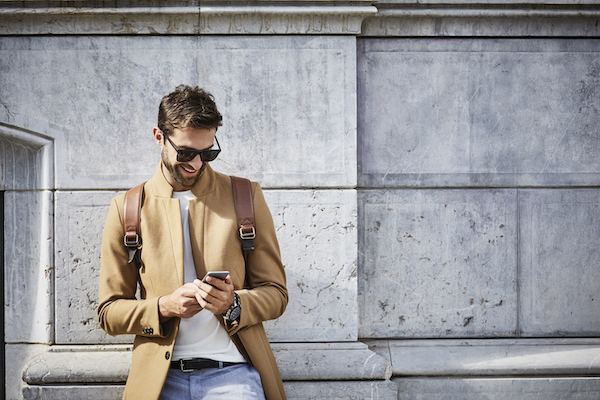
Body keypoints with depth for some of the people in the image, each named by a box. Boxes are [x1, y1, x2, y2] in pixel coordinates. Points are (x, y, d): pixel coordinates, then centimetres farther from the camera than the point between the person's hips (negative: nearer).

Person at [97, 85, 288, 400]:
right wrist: (164, 307, -9)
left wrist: (233, 305, -10)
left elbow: (275, 294, 11)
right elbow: (109, 312, 9)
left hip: (232, 373, -1)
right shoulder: (126, 209, 9)